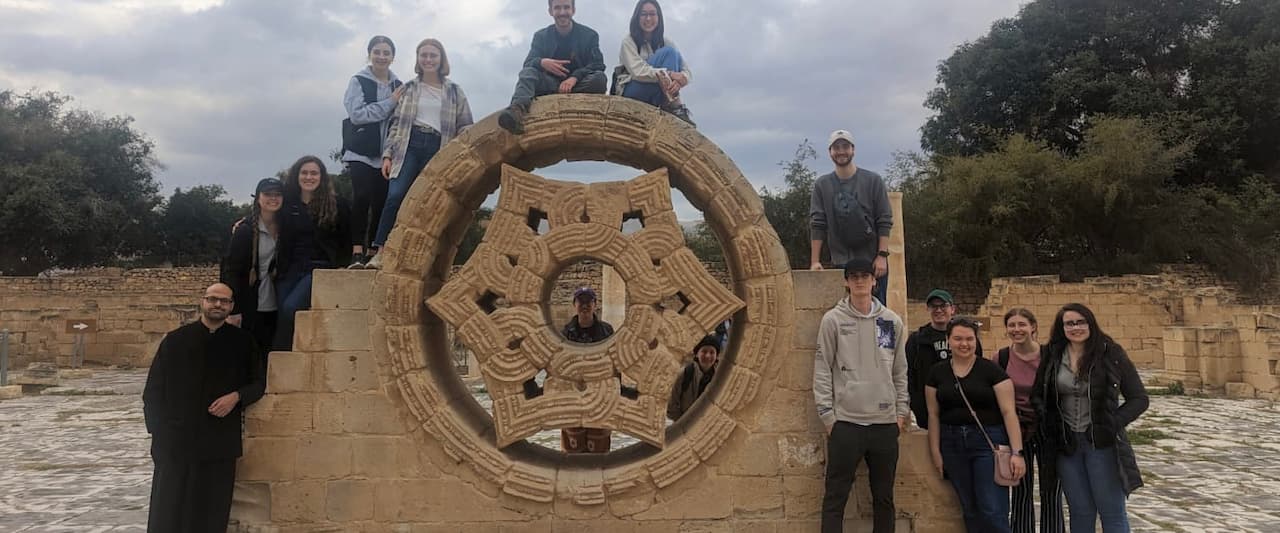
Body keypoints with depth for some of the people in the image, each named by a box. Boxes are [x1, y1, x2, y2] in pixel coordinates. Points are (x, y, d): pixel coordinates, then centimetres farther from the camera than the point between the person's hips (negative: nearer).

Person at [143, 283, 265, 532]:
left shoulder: (242, 342, 5)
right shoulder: (175, 340, 3)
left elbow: (257, 384, 11)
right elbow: (153, 390, 6)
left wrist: (236, 396, -8)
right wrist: (159, 428, -1)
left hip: (220, 444, 1)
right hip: (176, 442, 0)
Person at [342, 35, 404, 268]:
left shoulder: (398, 86, 11)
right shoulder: (359, 81, 3)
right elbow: (356, 114, -9)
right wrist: (389, 102, -11)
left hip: (387, 154, 3)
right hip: (362, 152, -3)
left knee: (381, 201, 0)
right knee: (362, 198, -12)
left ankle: (374, 251, 6)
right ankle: (357, 251, -10)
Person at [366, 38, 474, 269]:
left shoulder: (454, 91, 10)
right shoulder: (409, 88, 14)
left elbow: (466, 127, 8)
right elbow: (396, 123, 13)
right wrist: (387, 154, 4)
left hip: (438, 149, 0)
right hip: (408, 145, 0)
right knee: (395, 195, -17)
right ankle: (379, 251, -14)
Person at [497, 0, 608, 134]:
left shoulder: (590, 35, 5)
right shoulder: (541, 36, 10)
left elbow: (598, 65, -7)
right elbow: (528, 63, -1)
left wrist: (574, 77, -26)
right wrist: (542, 62, -27)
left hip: (580, 85, -1)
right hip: (551, 85, 1)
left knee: (600, 78, -32)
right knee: (527, 72, -26)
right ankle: (518, 108, -57)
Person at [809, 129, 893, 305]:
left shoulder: (873, 181, 3)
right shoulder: (822, 185, 7)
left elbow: (885, 222, 0)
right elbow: (817, 225, 2)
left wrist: (882, 256, -9)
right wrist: (815, 261, -5)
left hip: (872, 261, -1)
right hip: (840, 263, 1)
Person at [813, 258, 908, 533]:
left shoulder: (892, 321, 8)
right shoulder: (833, 320, -2)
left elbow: (900, 371, 12)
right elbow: (822, 370, -3)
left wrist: (901, 411, 7)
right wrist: (827, 414, -7)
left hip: (885, 422, 3)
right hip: (846, 421, -3)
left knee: (884, 497, 12)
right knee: (835, 497, 1)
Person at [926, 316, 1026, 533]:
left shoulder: (991, 370, -4)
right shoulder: (937, 373, 6)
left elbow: (1008, 411, -8)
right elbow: (933, 414, 8)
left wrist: (1017, 452, -14)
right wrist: (936, 452, 4)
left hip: (989, 442, -3)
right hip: (953, 444, 3)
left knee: (993, 510, -7)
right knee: (970, 510, 9)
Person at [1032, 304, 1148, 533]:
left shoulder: (1111, 354, -4)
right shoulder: (1053, 357, 4)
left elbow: (1139, 398, -1)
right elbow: (1037, 394, 14)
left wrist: (1113, 424, -13)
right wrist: (1048, 422, -2)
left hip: (1102, 443, -3)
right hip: (1066, 444, 3)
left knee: (1112, 512, 4)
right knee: (1080, 512, 12)